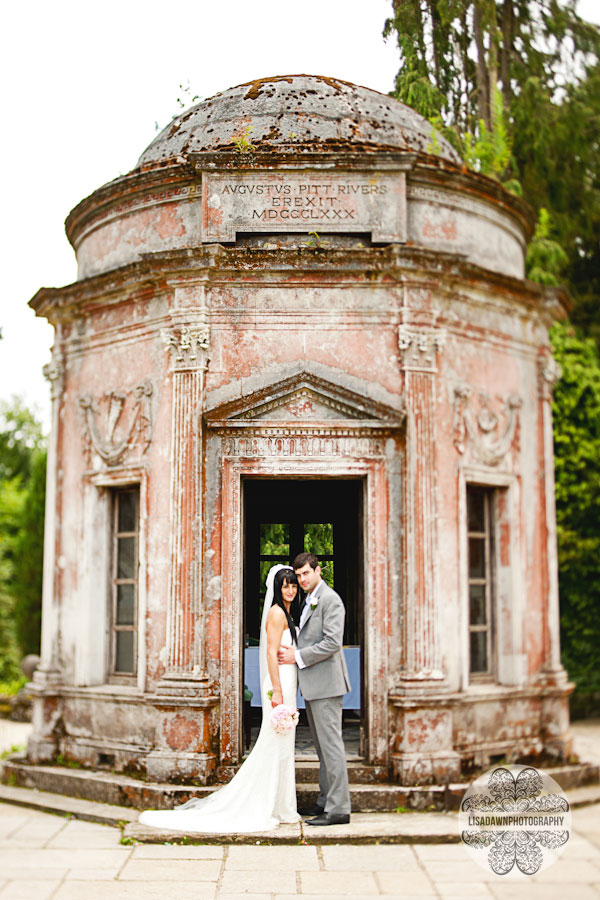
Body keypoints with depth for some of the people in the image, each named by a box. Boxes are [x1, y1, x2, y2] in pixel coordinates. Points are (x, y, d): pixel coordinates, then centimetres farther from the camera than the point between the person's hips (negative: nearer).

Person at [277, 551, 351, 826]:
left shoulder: (330, 599, -12)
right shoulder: (309, 601, 19)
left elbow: (333, 642, -20)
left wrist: (298, 657, -16)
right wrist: (294, 652, 7)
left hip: (326, 684, -10)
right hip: (312, 685, 10)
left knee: (331, 744, -8)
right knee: (321, 745, 14)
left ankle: (338, 809, -5)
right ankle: (326, 801, 22)